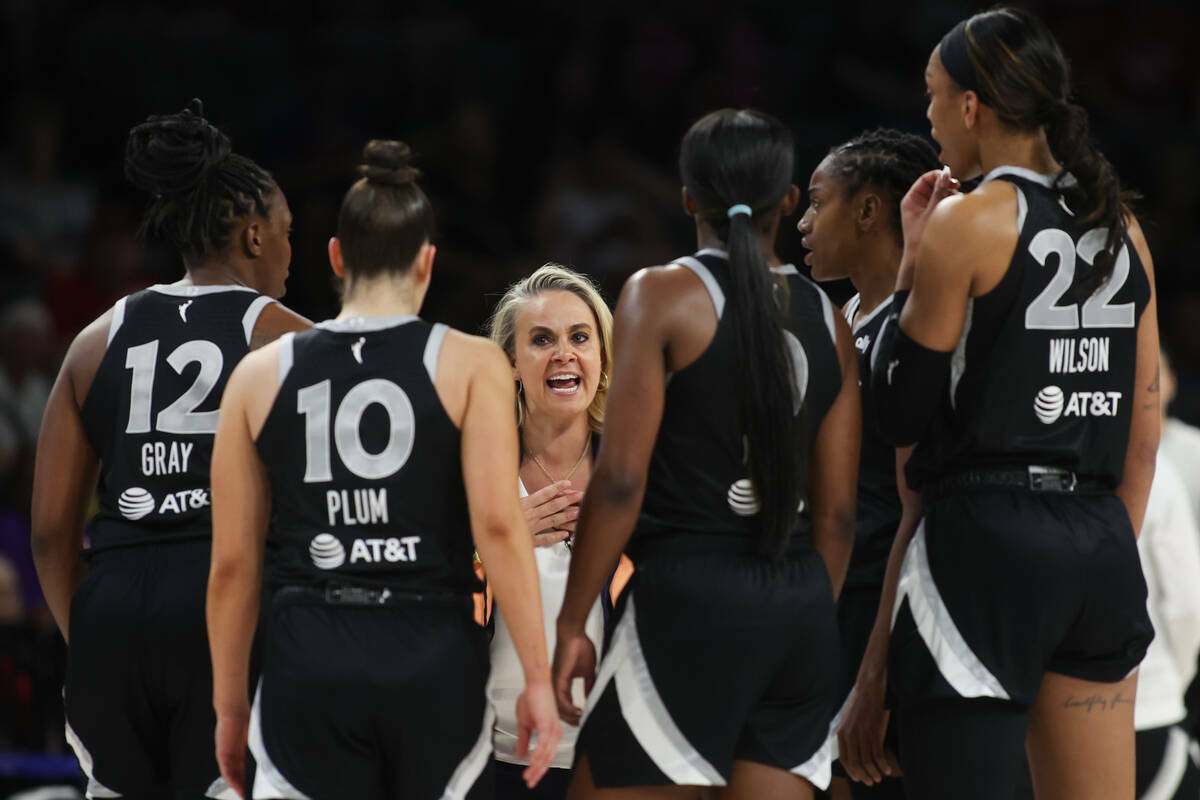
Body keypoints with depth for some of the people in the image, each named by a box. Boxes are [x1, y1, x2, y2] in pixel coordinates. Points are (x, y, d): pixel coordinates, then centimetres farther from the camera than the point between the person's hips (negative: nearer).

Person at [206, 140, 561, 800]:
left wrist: (230, 702, 16)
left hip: (308, 665, 1)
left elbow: (231, 563, 7)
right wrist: (537, 677, -6)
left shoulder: (259, 375, 7)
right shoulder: (470, 365, 1)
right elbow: (498, 524, -9)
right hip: (434, 659, 0)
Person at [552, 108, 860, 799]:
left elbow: (622, 478, -10)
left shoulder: (662, 295, -4)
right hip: (801, 608, 6)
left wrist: (573, 622, -5)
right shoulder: (827, 321, 11)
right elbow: (838, 513, 12)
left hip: (690, 590, -6)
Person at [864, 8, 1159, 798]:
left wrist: (912, 257, 3)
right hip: (1102, 547, 6)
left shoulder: (966, 223, -8)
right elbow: (1143, 432, 14)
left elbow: (902, 413, -5)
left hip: (985, 542, -6)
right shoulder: (1122, 228, 11)